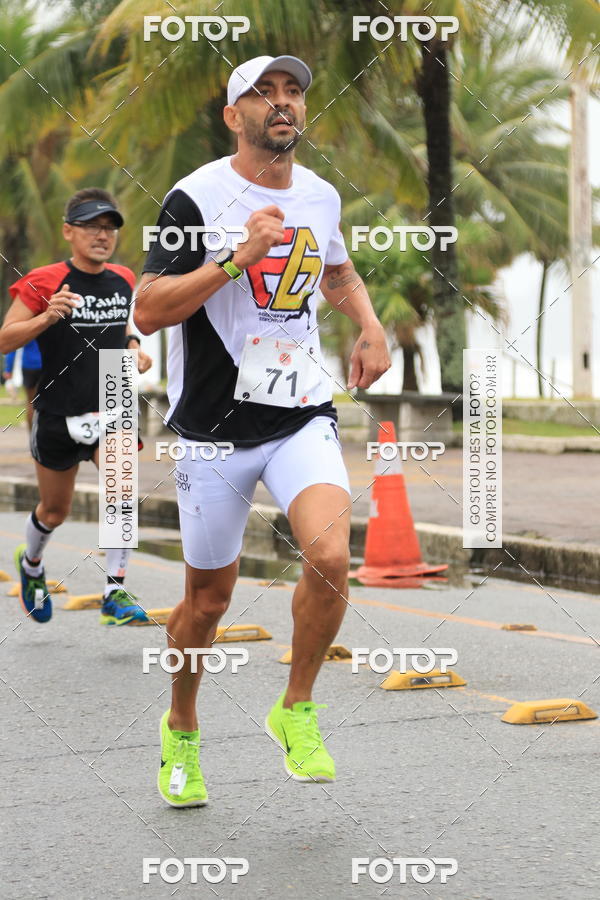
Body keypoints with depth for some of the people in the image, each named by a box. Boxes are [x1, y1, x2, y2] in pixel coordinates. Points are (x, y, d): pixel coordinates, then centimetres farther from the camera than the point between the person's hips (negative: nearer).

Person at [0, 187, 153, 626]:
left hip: (111, 406, 2)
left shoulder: (124, 280, 3)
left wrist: (134, 347, 2)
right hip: (59, 412, -2)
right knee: (55, 511, 14)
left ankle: (115, 593, -18)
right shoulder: (44, 282, -12)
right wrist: (47, 317, -29)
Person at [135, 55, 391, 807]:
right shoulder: (197, 197, -9)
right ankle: (180, 732, 33)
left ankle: (296, 712, 2)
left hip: (302, 415, 3)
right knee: (209, 596, 7)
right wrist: (240, 258, -23)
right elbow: (147, 312, -15)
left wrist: (371, 328, 10)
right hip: (213, 426, -3)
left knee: (330, 556, -21)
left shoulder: (321, 197, 8)